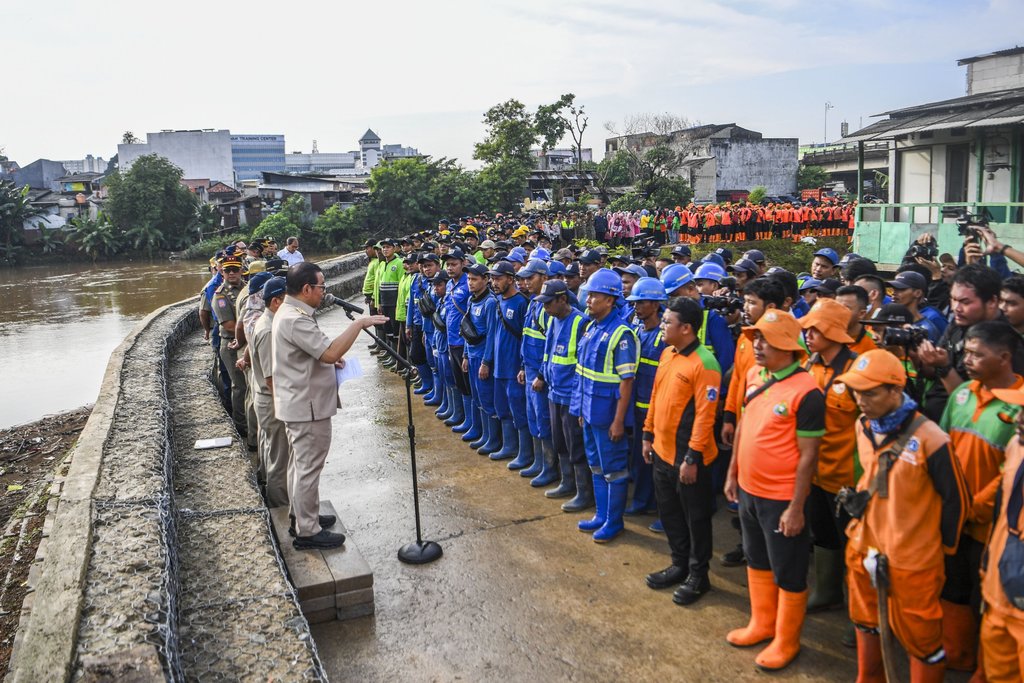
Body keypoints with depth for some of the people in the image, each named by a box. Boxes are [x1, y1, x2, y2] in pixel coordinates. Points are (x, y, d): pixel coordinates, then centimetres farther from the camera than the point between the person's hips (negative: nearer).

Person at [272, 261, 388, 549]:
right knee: (309, 467, -1)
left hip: (298, 404, 11)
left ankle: (301, 515, 35)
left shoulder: (288, 312, 10)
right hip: (308, 407, -11)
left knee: (300, 463, 21)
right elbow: (331, 352, -32)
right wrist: (359, 324, -25)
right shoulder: (296, 320, -25)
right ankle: (307, 531, 10)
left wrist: (329, 359, 8)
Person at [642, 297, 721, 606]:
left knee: (695, 518, 9)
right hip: (662, 451, 8)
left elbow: (705, 415, -21)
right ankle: (679, 565, 37)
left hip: (687, 456, -8)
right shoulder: (667, 353, 6)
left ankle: (698, 575, 25)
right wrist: (648, 435, 15)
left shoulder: (704, 363, -20)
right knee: (669, 512, 20)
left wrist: (692, 458, -20)